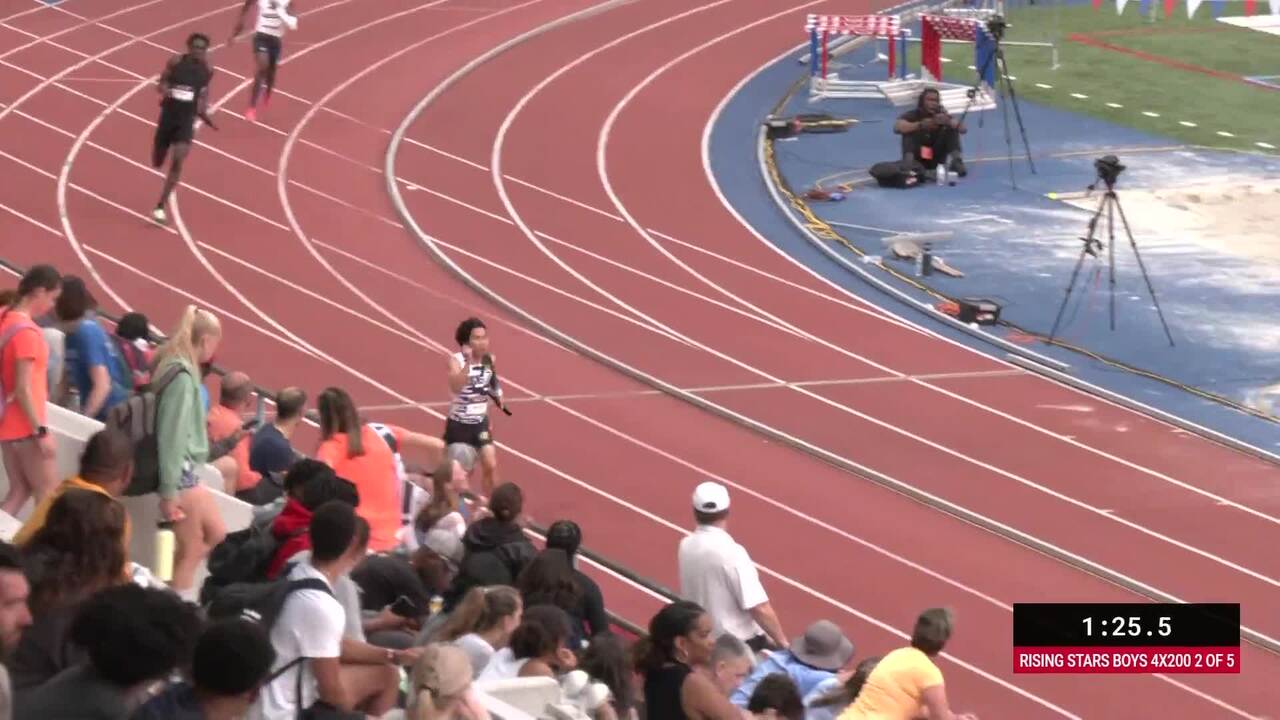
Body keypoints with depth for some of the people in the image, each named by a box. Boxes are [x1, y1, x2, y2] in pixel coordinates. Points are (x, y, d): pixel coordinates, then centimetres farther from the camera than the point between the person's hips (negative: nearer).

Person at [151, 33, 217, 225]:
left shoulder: (207, 70, -1)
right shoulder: (176, 62, -6)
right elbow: (161, 83, 2)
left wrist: (203, 106, 4)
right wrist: (163, 89, -20)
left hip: (187, 119, 0)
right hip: (168, 115, 0)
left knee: (178, 161, -19)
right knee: (157, 163, 9)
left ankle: (160, 207, -13)